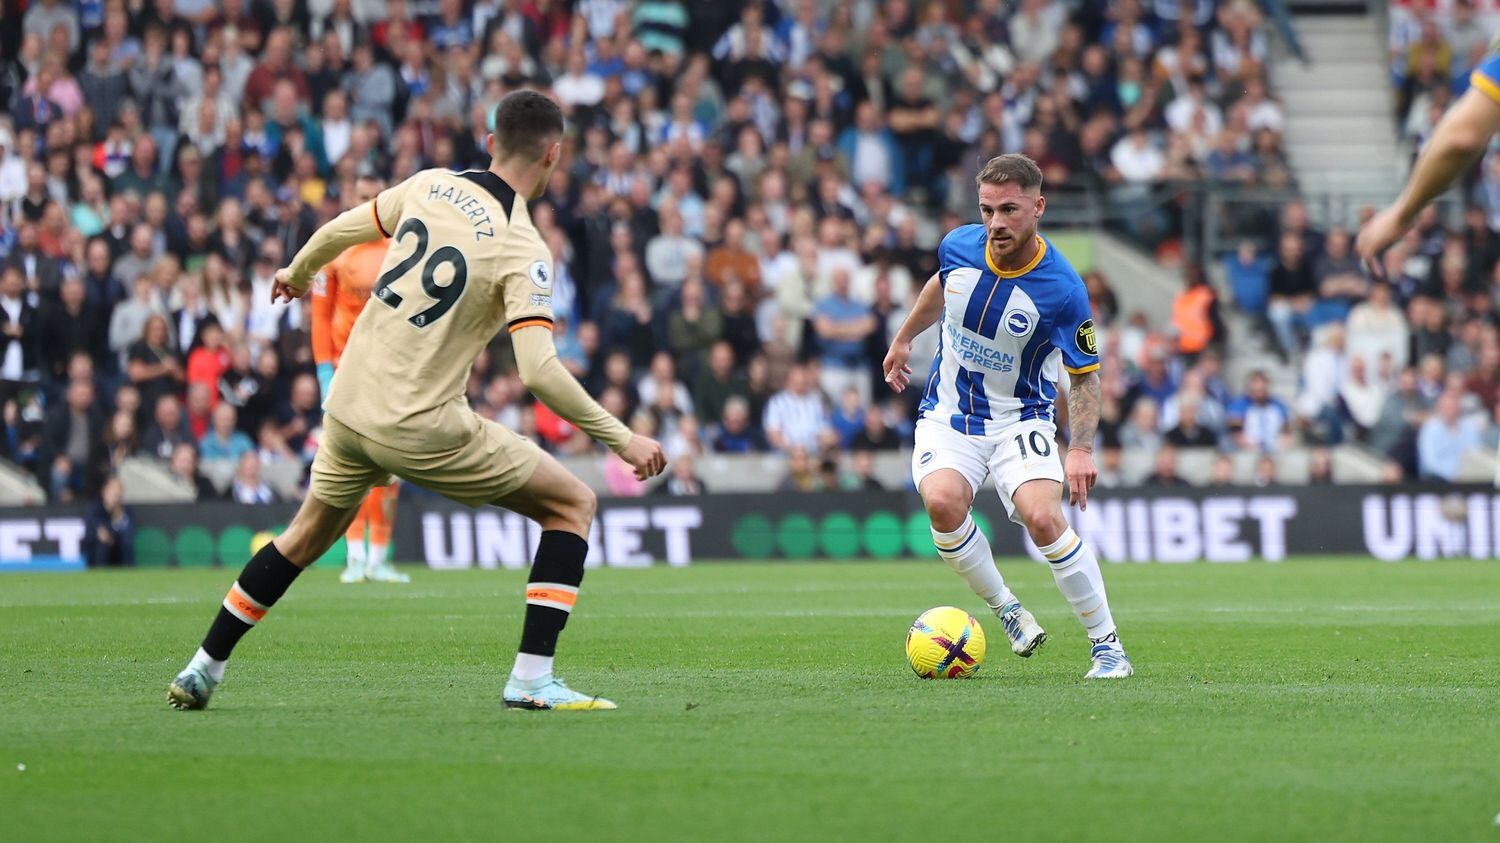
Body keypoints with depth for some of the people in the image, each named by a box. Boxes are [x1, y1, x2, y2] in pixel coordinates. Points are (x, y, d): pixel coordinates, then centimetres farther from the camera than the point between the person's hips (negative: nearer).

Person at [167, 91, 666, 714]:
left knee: (309, 534, 28)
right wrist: (621, 438, -16)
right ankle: (531, 680, -3)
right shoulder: (523, 250, -14)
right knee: (572, 504, 5)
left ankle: (202, 671, 32)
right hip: (420, 427, -6)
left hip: (349, 404, 6)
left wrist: (299, 273, 40)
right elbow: (538, 370, -24)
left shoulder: (431, 186, 3)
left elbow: (343, 229, 19)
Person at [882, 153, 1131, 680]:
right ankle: (1005, 609, -4)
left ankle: (1107, 646, -10)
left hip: (1020, 421, -3)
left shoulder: (1063, 290, -21)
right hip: (948, 414, 3)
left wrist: (1082, 447, -21)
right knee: (943, 502, -27)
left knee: (1043, 518, -26)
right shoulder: (958, 246, -11)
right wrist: (903, 339, 28)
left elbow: (1084, 375, -9)